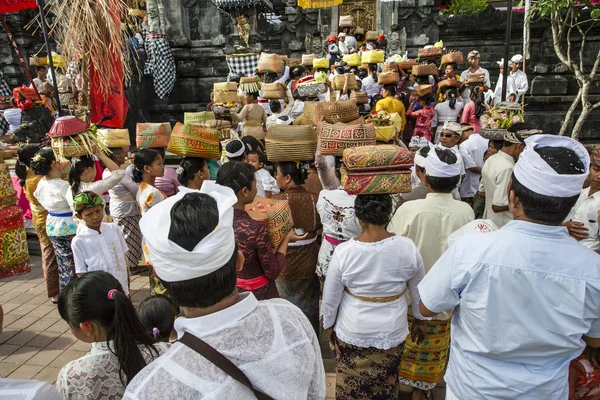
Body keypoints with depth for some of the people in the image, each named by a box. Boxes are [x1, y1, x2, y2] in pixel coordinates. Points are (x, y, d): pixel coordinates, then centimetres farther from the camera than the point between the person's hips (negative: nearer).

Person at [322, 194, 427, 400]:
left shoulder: (343, 252, -22)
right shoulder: (408, 248, -17)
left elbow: (330, 297, -9)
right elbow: (419, 291, -1)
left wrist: (329, 324, 9)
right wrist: (420, 319, 16)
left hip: (352, 333, -2)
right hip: (392, 332, 2)